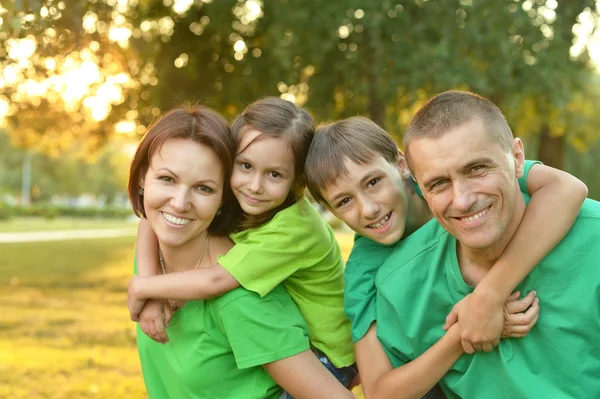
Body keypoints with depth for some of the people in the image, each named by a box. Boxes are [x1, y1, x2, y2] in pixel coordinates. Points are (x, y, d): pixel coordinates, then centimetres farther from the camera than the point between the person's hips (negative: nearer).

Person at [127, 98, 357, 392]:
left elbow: (213, 281, -35)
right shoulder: (230, 199, -11)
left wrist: (141, 287, -22)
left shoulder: (293, 229, -30)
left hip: (324, 359, -6)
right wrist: (150, 290, -21)